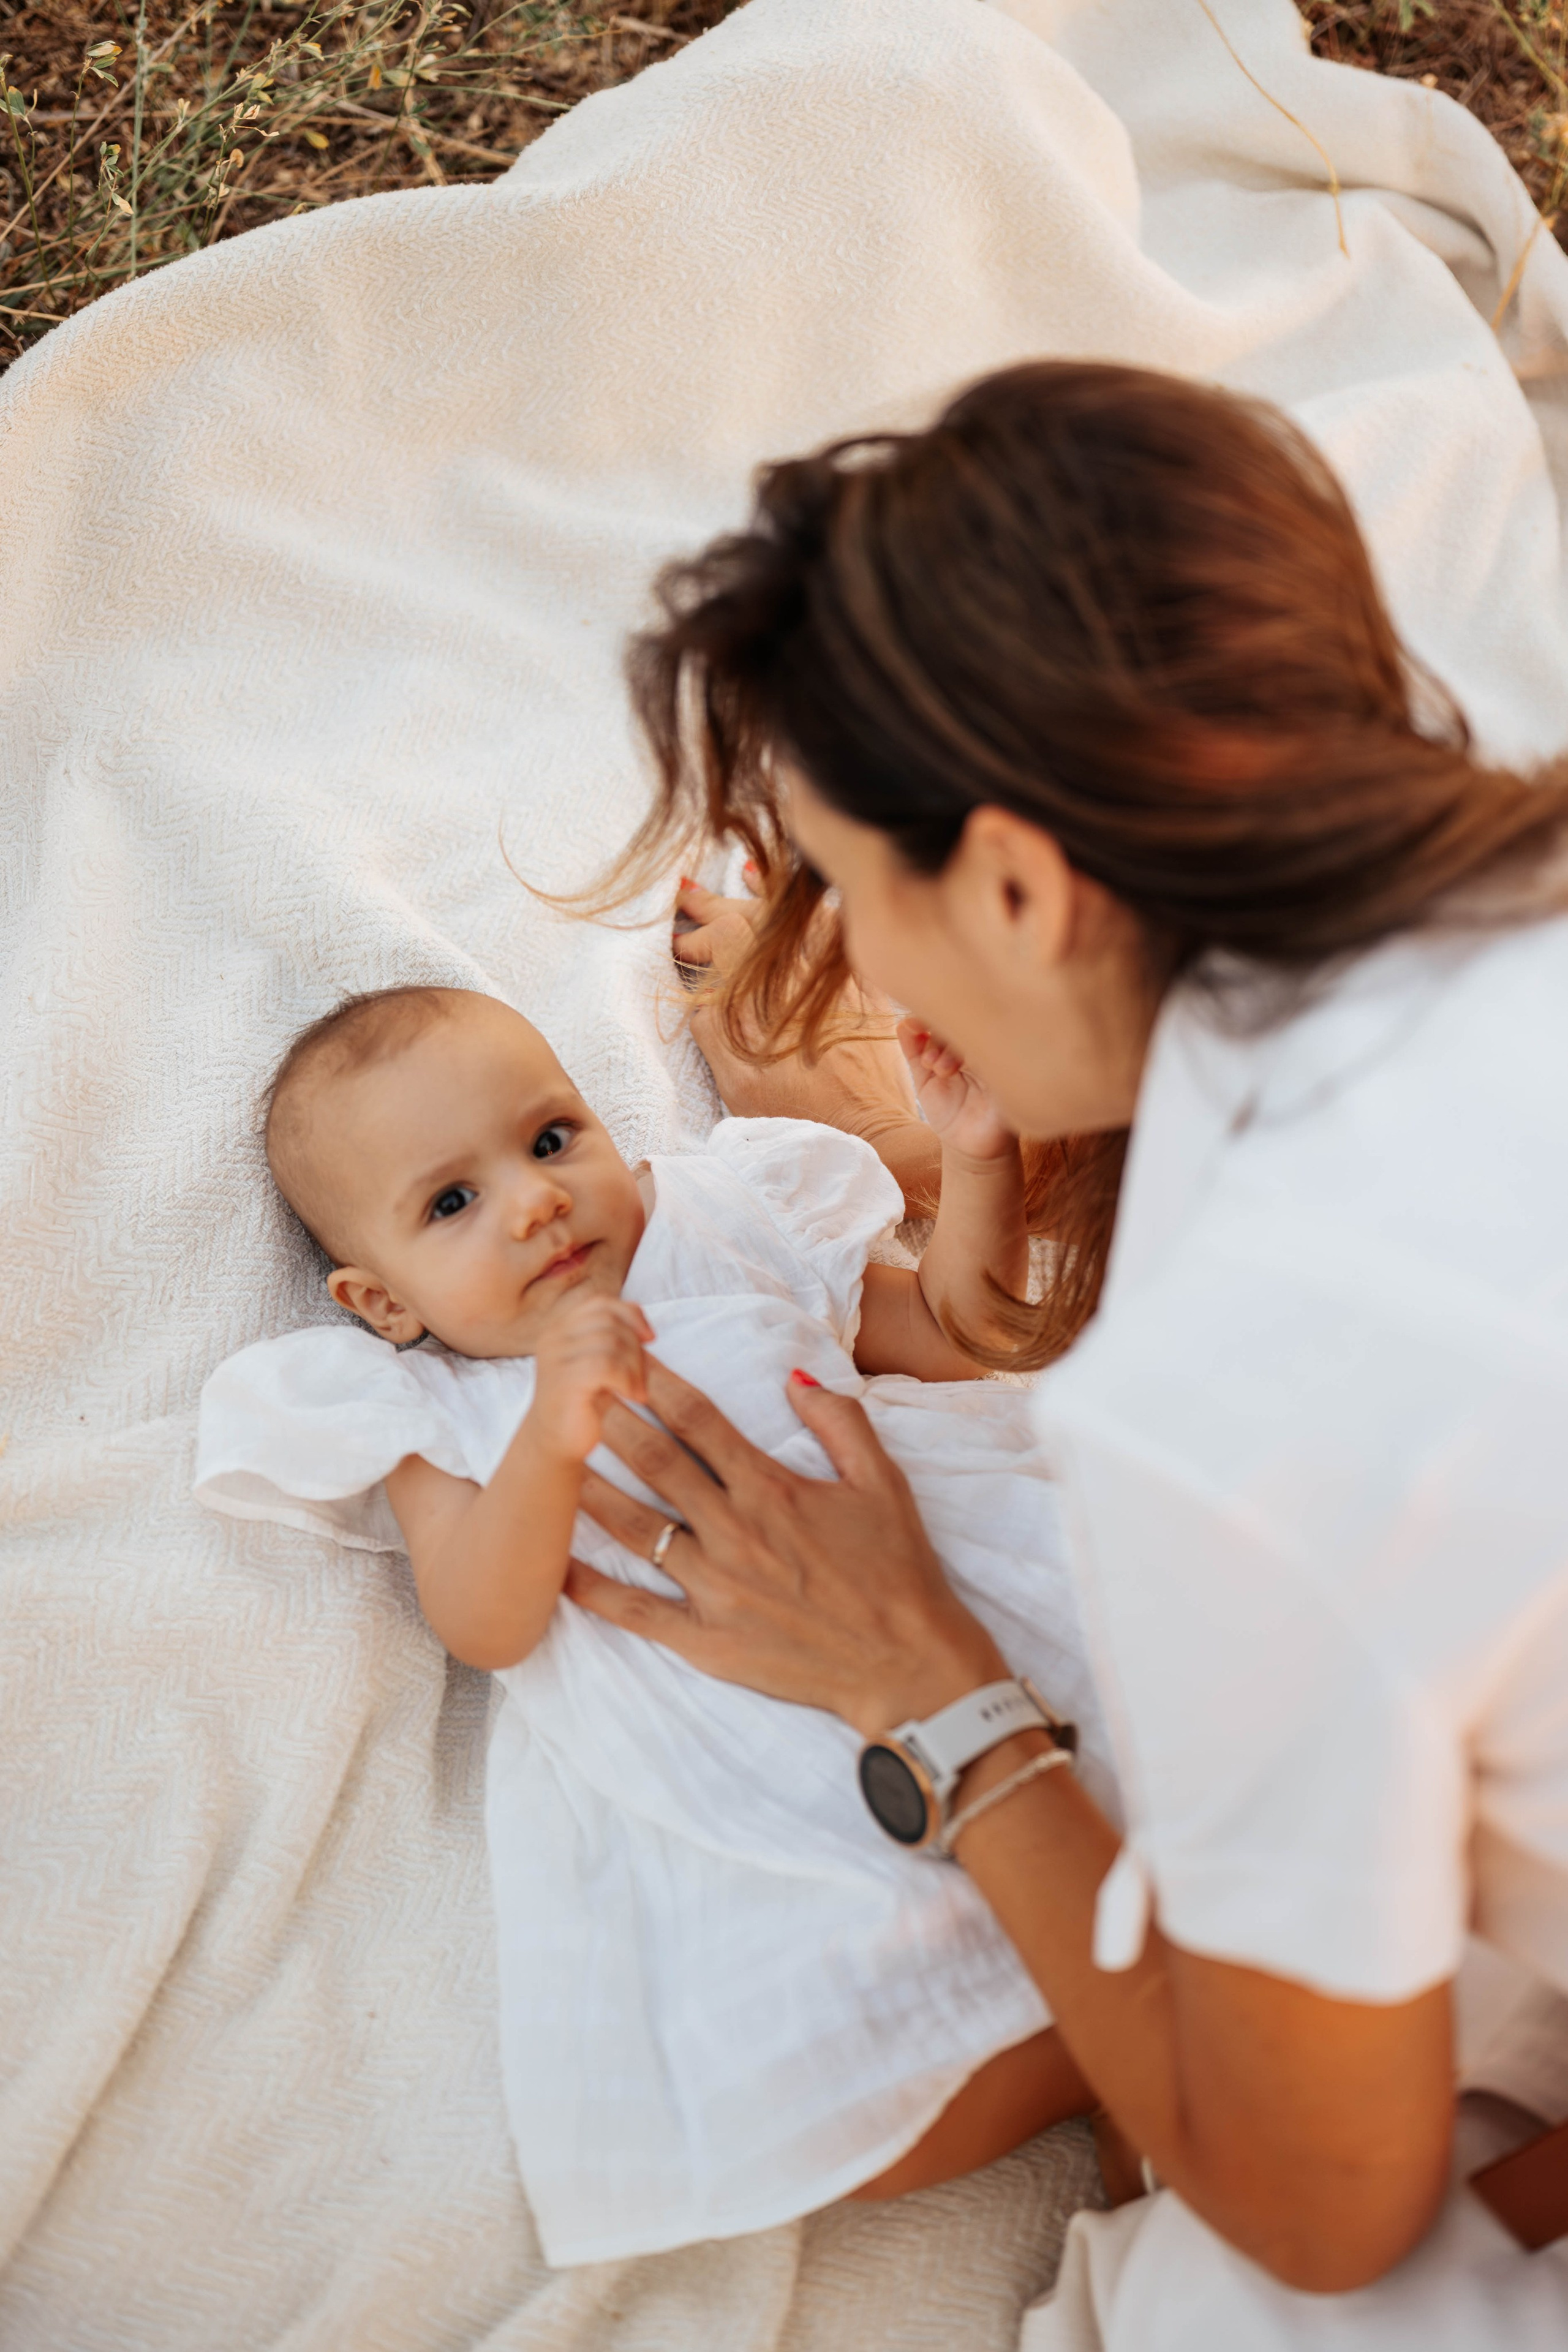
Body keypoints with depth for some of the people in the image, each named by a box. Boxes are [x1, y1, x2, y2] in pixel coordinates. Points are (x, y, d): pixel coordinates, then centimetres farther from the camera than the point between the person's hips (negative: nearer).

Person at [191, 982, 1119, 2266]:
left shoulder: (730, 1233, 17)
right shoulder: (431, 1418, 10)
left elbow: (953, 1332, 19)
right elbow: (487, 1623, -7)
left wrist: (978, 1160, 3)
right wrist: (550, 1436, -23)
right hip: (750, 1808, -2)